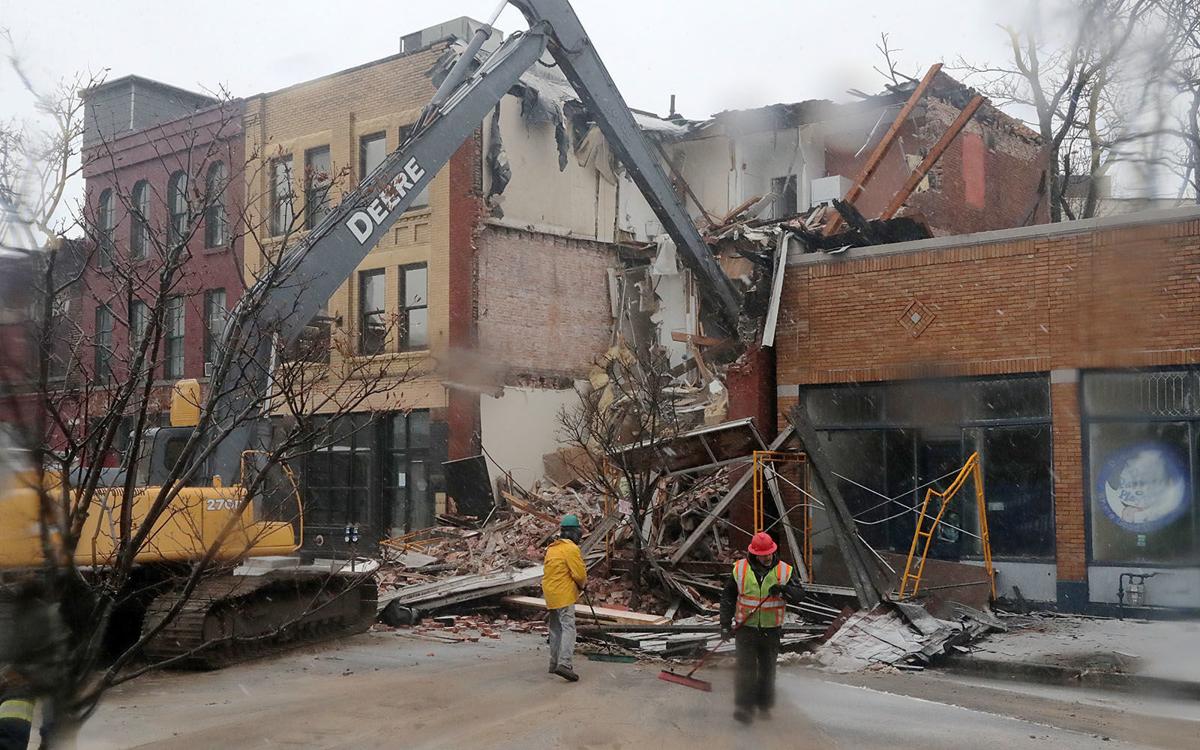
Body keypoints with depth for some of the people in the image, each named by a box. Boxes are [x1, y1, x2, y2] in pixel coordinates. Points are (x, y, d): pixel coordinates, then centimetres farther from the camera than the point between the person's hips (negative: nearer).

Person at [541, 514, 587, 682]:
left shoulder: (552, 548, 15)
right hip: (564, 595, -9)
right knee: (568, 628, -12)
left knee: (556, 629, 17)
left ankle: (554, 663, 23)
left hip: (551, 594, 9)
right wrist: (582, 584, 7)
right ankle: (564, 664, -24)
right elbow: (579, 574, -16)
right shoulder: (571, 549, -13)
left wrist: (579, 582, 14)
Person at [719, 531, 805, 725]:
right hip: (745, 628, -1)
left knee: (767, 669, 12)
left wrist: (784, 590, -28)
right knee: (746, 667, -10)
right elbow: (727, 596, 4)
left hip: (771, 630, 2)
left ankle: (765, 706, 26)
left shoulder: (784, 571, -2)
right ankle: (744, 708, -9)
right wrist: (725, 623, -1)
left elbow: (799, 594, -8)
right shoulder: (740, 569, -3)